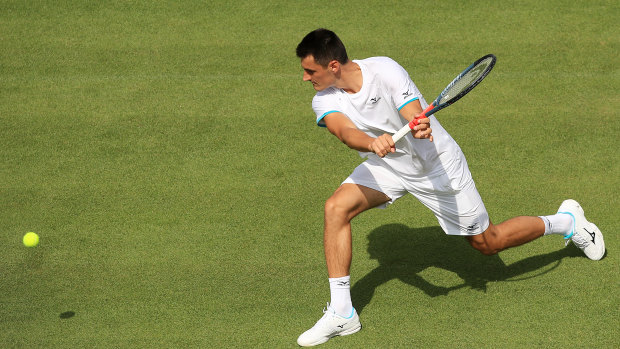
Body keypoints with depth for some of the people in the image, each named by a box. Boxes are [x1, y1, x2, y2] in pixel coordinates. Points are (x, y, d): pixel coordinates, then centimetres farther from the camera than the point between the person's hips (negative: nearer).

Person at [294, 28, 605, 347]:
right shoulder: (324, 101, -16)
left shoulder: (384, 70, -28)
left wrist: (420, 127, -61)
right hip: (386, 165, 5)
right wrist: (372, 143, -59)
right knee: (336, 207, -21)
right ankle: (341, 313, -13)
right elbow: (345, 131, -37)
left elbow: (416, 117, -37)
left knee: (487, 243, 6)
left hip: (435, 165, -4)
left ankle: (566, 221, 32)